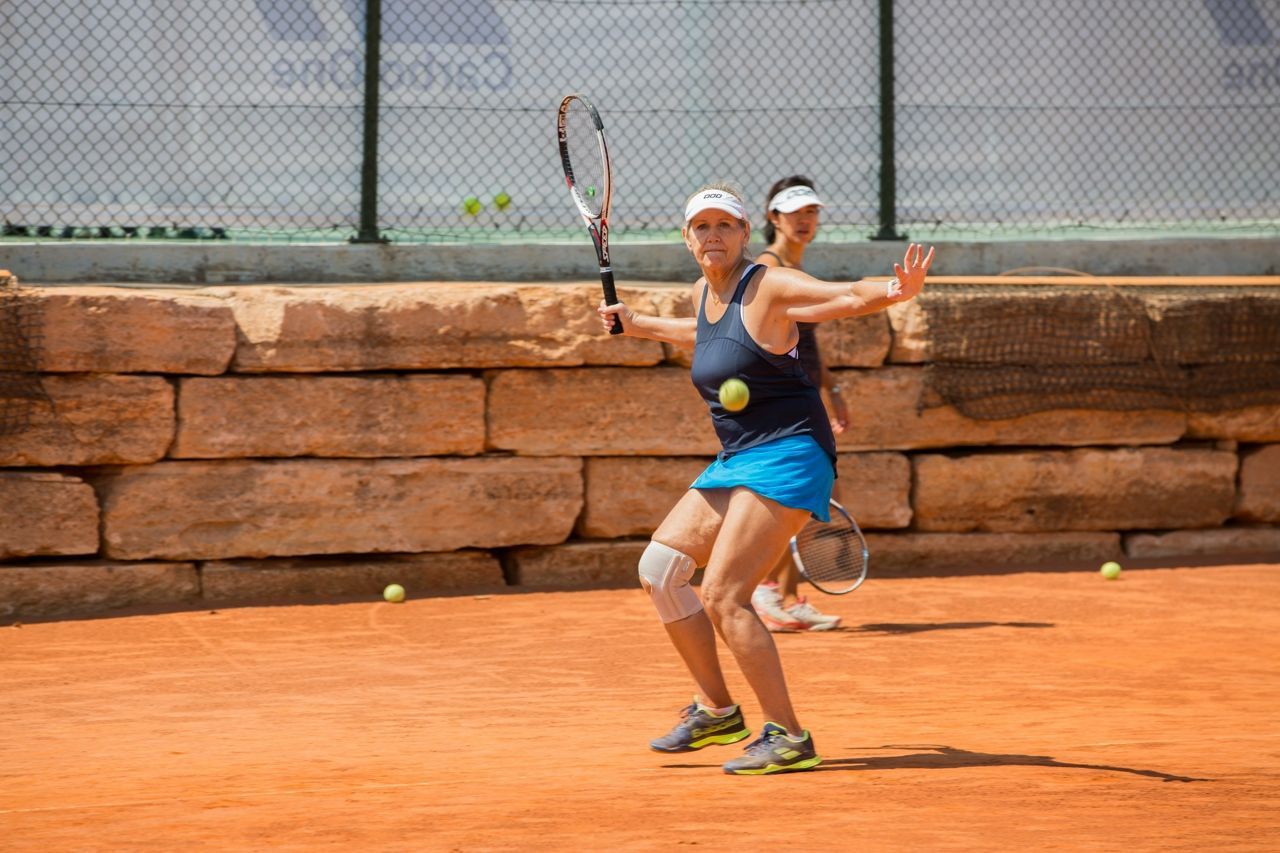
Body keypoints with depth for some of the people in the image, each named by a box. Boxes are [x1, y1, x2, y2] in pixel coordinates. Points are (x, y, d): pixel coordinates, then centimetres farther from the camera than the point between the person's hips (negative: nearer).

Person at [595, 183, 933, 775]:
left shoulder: (769, 287, -12)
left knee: (722, 596, -17)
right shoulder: (704, 294, 12)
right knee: (660, 565, 5)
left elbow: (849, 296, -22)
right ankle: (716, 710, 14)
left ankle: (788, 737, -12)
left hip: (787, 455, -9)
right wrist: (638, 325, 38)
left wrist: (899, 290, -41)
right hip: (735, 463, 9)